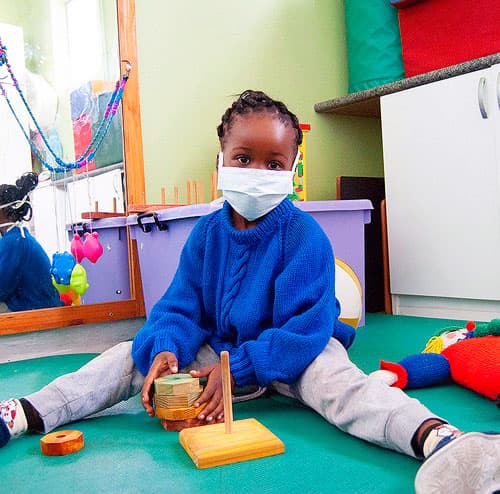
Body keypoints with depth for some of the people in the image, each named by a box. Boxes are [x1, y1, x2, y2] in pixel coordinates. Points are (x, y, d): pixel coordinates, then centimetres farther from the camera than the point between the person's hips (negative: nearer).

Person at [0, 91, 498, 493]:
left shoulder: (303, 234, -16)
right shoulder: (207, 231, -1)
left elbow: (306, 326, -20)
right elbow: (180, 305, -3)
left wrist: (238, 369, -27)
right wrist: (165, 351, -25)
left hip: (291, 352, -4)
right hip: (216, 347, 5)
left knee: (340, 382, -36)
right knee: (131, 355, -6)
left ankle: (436, 437, -56)